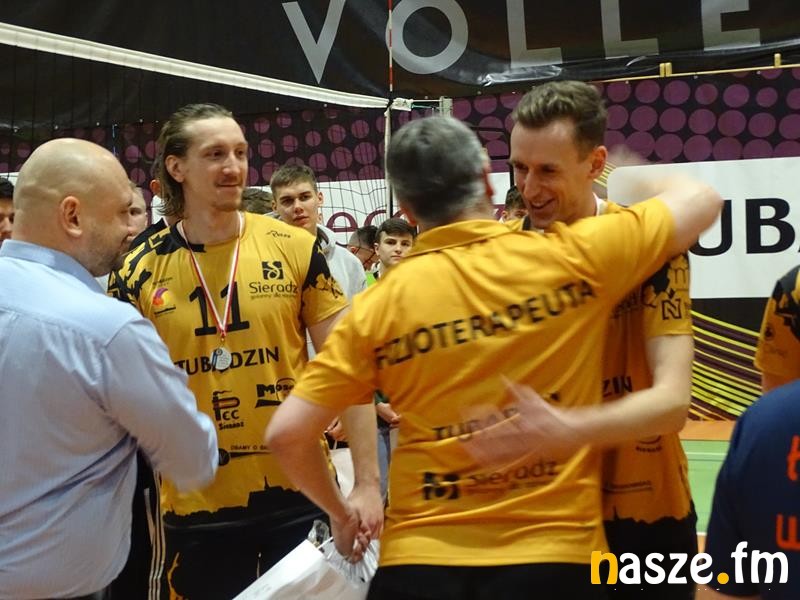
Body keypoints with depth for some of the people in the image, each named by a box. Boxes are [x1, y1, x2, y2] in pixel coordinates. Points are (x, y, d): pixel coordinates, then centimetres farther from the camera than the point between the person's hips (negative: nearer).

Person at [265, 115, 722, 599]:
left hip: (418, 558, 1)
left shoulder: (378, 305, -4)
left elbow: (286, 434, -3)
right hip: (552, 554, -1)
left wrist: (344, 513, 14)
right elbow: (701, 198, 8)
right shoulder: (572, 258, -6)